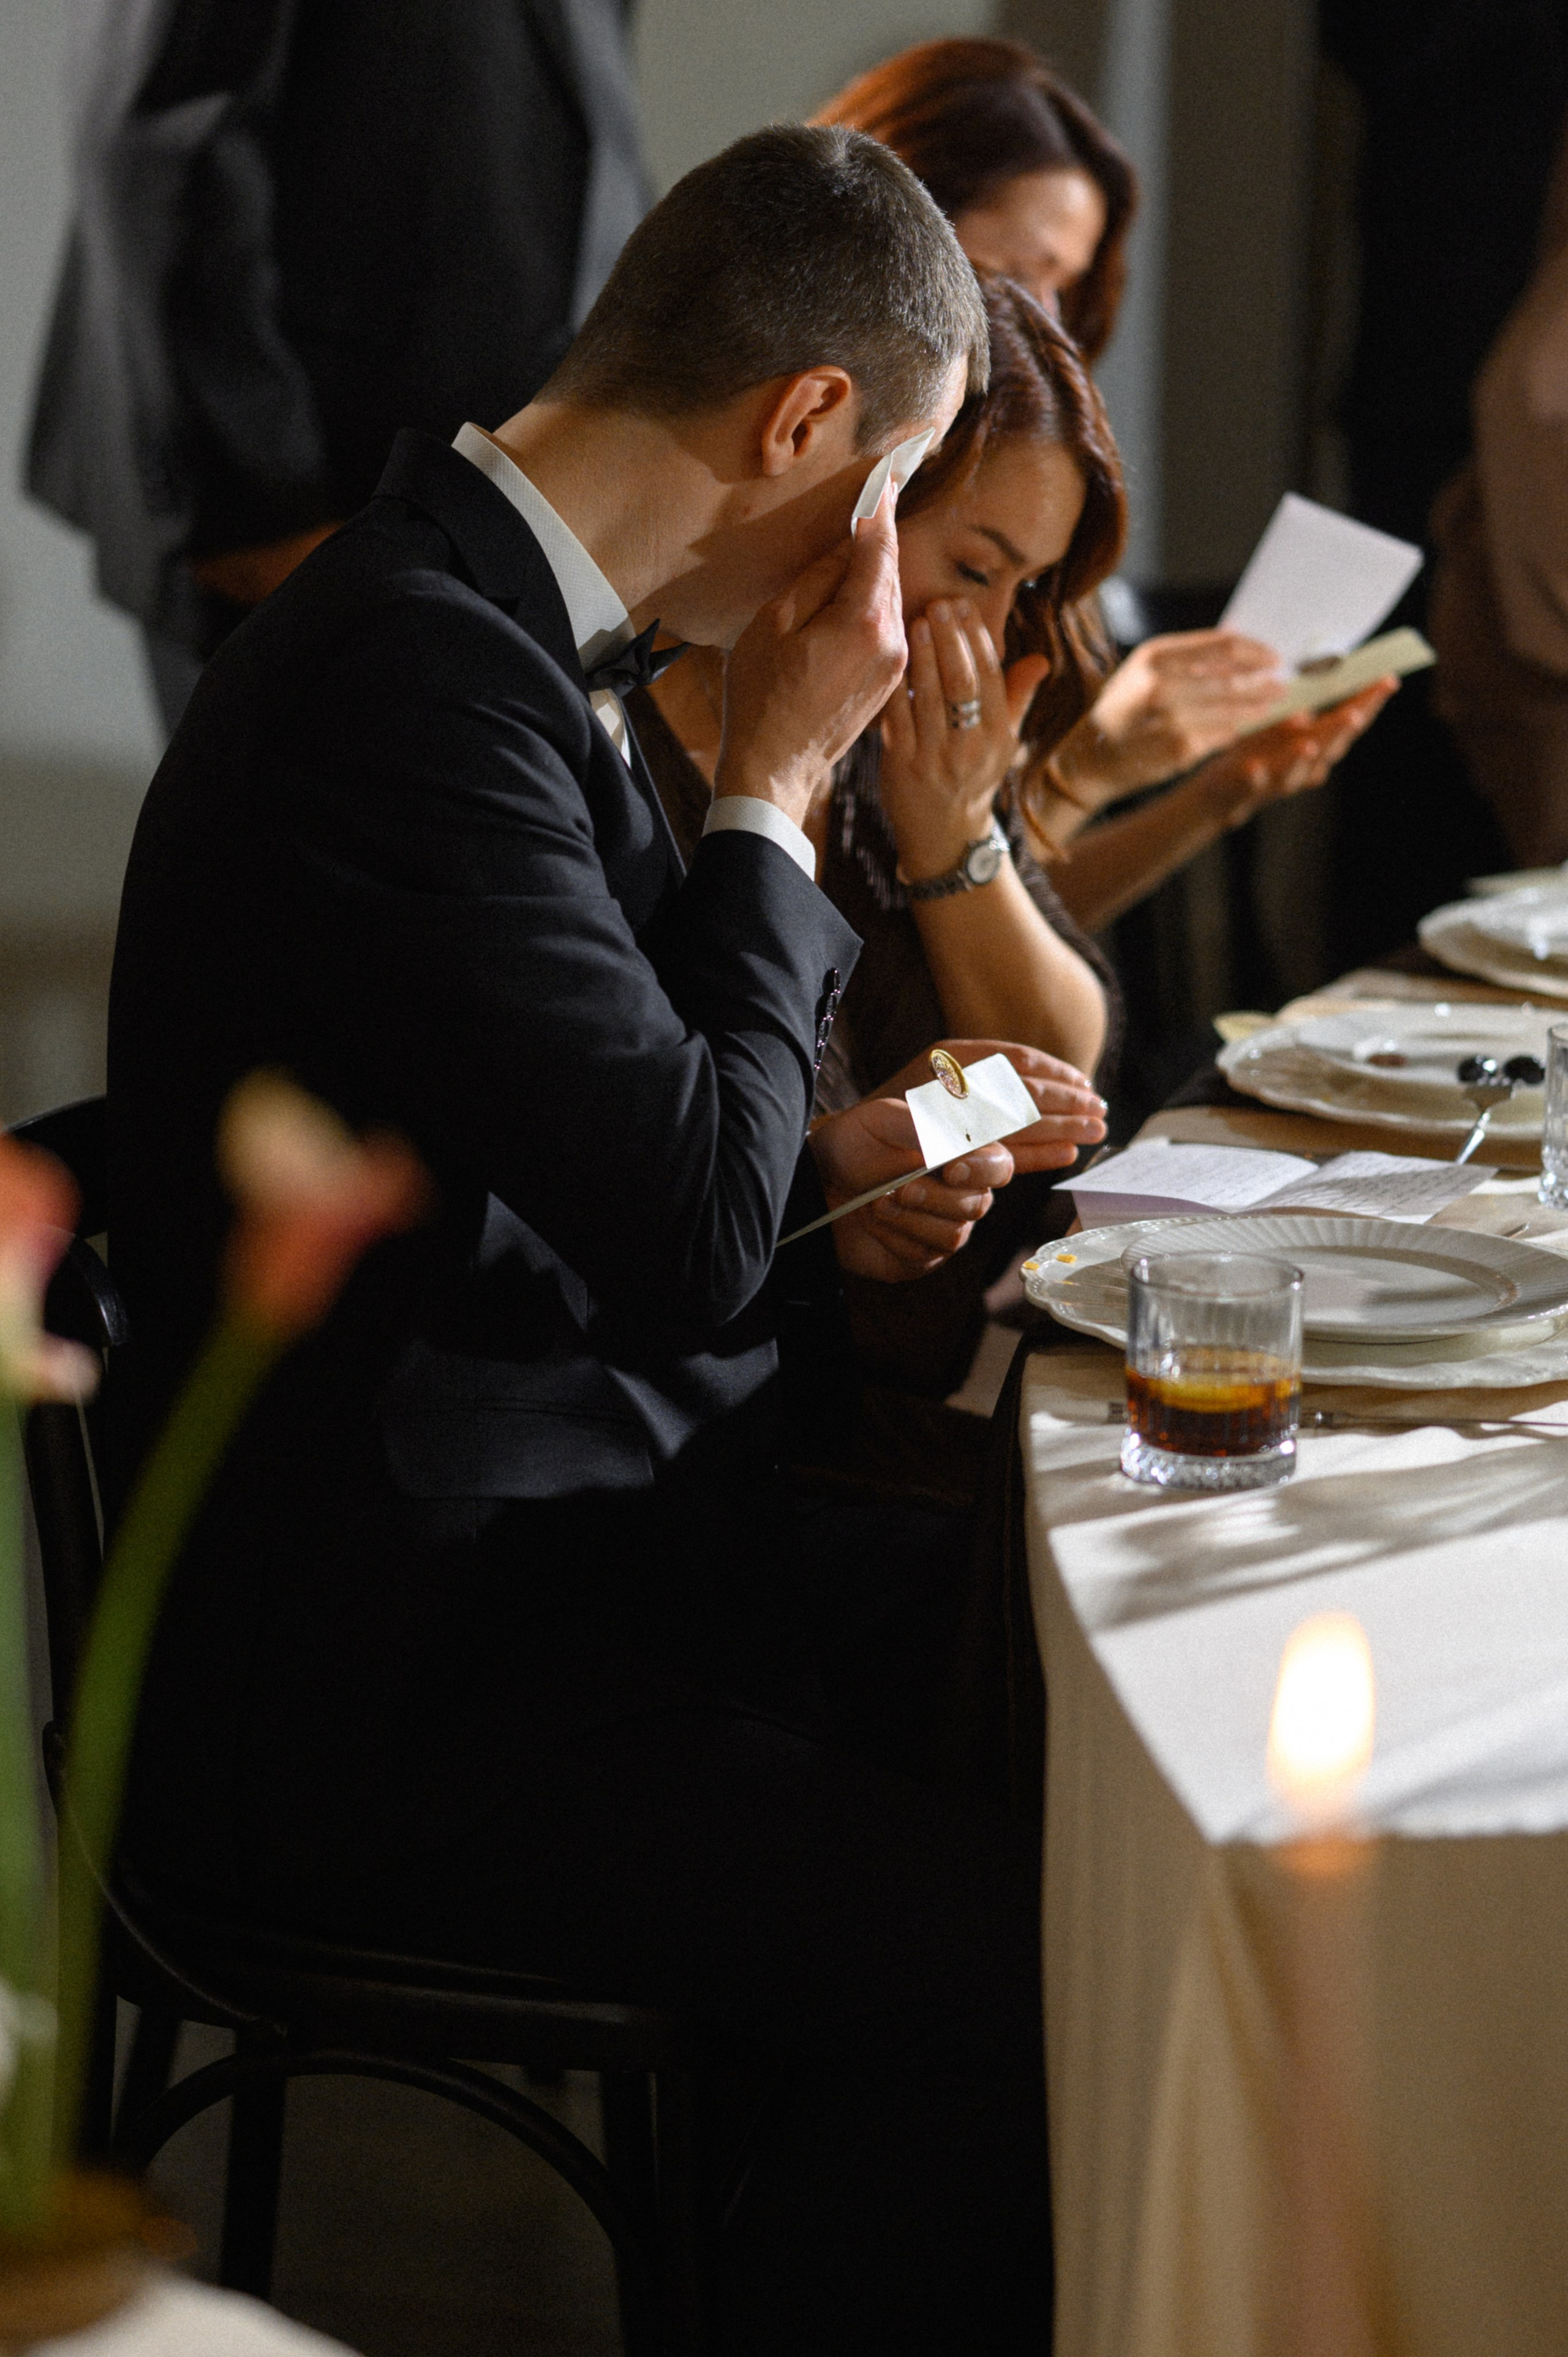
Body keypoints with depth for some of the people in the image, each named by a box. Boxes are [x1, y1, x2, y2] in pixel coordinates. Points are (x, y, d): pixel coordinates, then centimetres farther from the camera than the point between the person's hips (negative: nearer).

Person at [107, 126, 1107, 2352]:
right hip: (384, 1688, -10)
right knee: (1021, 1979, -23)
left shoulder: (506, 621, 10)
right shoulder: (413, 667, -22)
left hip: (558, 1560, 10)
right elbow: (692, 1226, -24)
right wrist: (778, 783, -12)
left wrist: (830, 1169, 5)